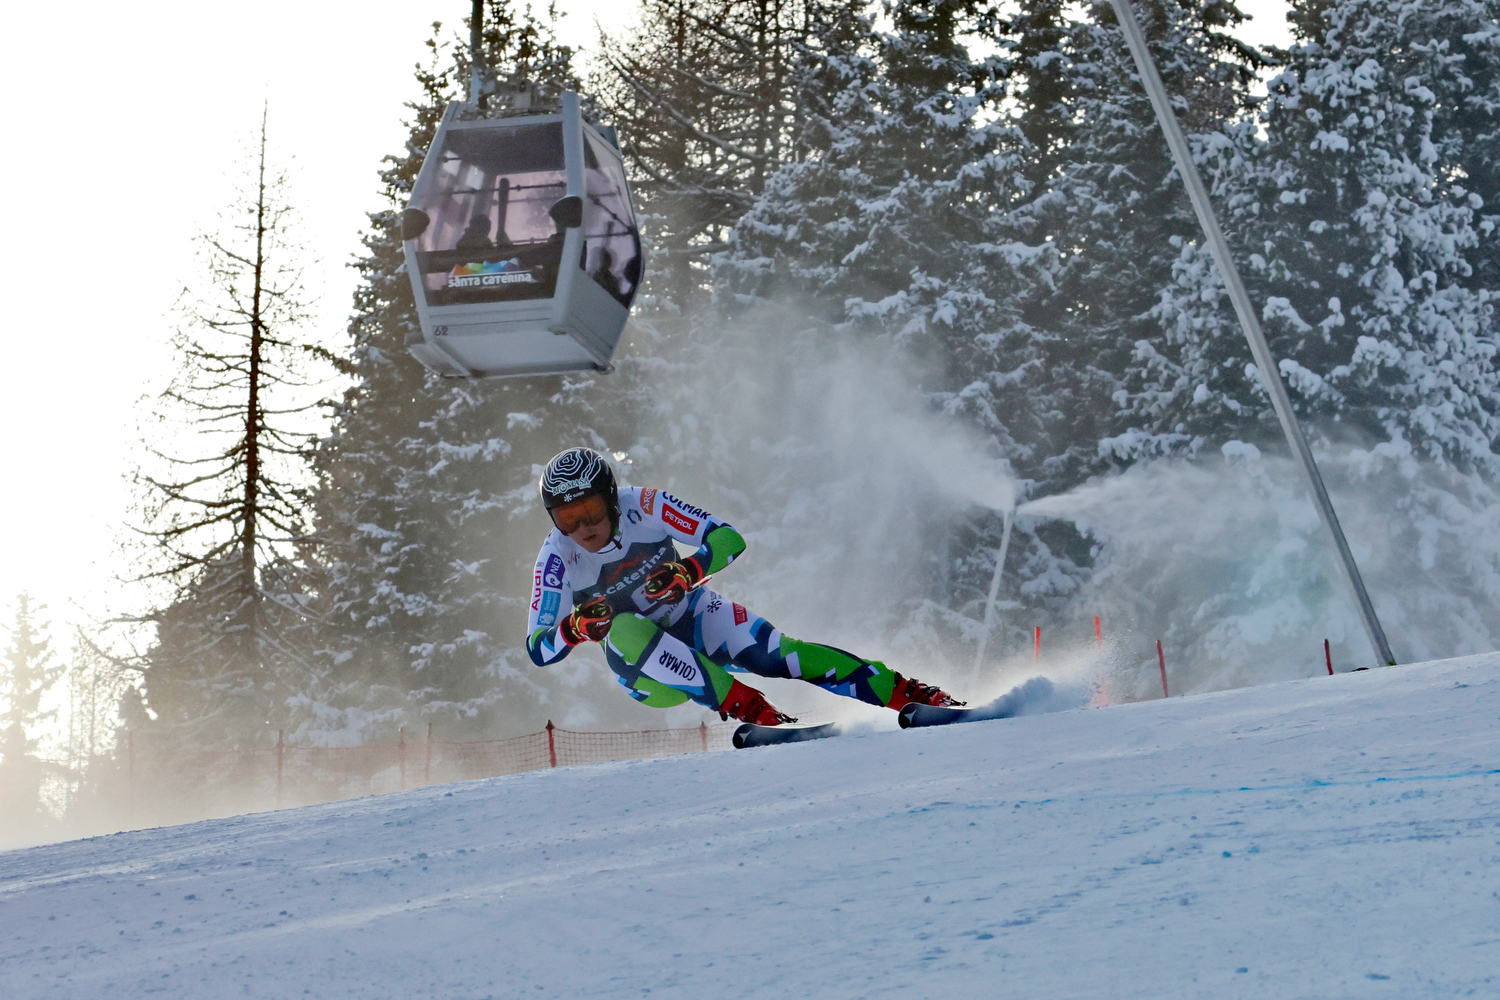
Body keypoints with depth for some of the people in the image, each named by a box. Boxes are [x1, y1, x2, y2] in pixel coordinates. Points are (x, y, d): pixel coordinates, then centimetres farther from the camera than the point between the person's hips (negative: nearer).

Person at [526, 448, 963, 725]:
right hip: (644, 672, 0)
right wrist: (573, 628, -40)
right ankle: (751, 710, -38)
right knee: (624, 629, -35)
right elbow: (538, 650, -18)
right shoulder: (557, 559, -19)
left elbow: (728, 539, -21)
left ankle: (913, 695, -20)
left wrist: (687, 571, -41)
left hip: (695, 618, 0)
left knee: (776, 655, -24)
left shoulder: (642, 507, -20)